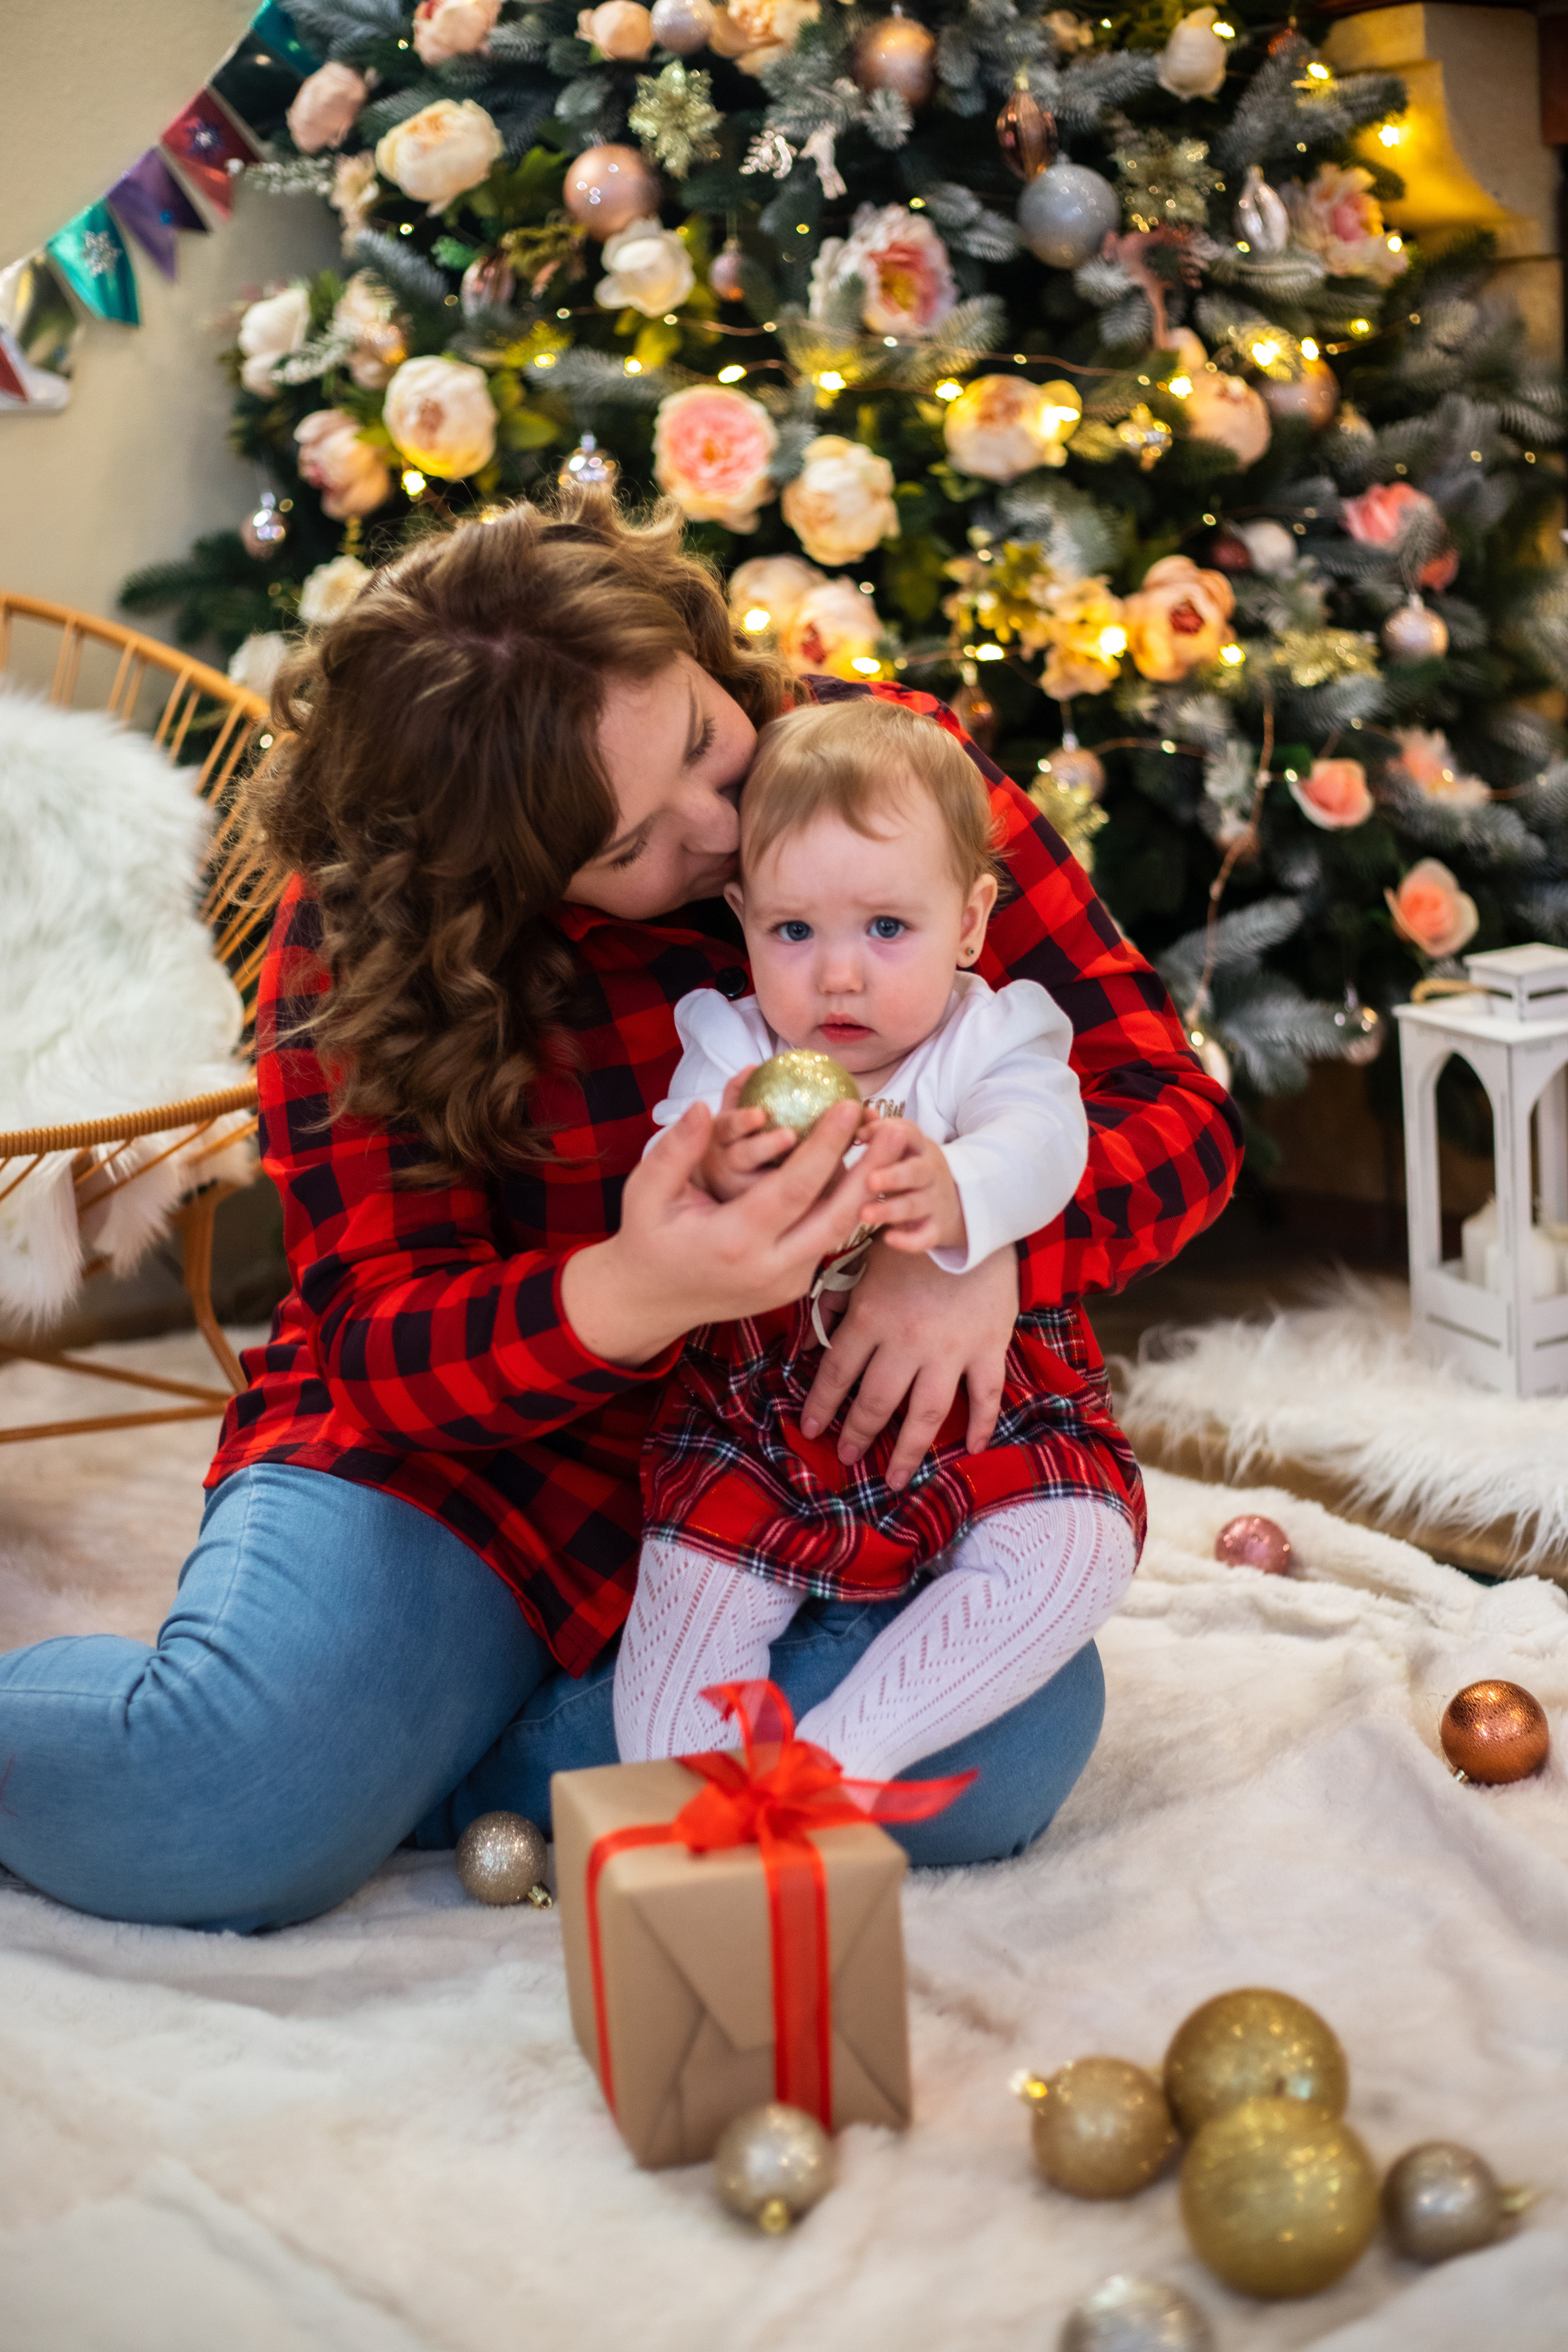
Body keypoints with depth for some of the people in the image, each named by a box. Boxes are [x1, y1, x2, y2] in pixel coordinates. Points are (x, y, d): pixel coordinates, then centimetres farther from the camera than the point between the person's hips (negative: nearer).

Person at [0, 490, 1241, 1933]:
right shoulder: (366, 935, -10)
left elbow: (1172, 1108, -5)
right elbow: (383, 1339, -15)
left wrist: (984, 1242, -29)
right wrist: (631, 1299, -38)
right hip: (483, 1455, -3)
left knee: (1009, 1746, -30)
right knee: (224, 1815, -31)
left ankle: (406, 1760, -13)